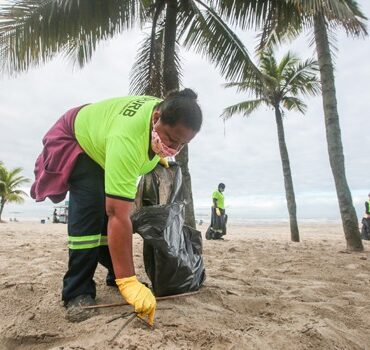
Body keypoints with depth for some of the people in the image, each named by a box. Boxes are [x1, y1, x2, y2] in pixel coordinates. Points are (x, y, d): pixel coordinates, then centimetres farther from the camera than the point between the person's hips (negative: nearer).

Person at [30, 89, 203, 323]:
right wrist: (129, 282, -48)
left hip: (104, 144, 7)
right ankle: (78, 294, -11)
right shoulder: (127, 138, -47)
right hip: (78, 139, -7)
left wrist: (158, 155, -1)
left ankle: (116, 277, 17)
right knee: (90, 209, -26)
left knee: (112, 209, 2)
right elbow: (118, 216, -49)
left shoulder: (168, 111, -23)